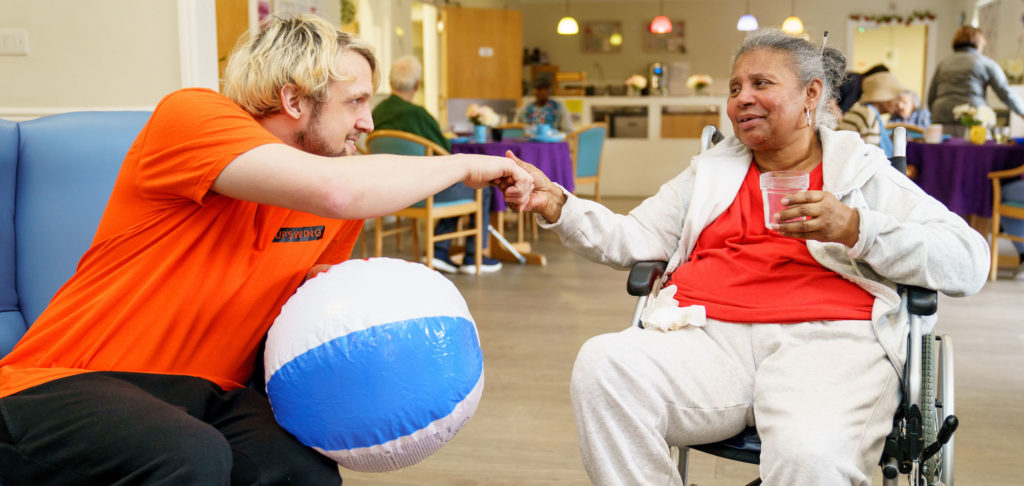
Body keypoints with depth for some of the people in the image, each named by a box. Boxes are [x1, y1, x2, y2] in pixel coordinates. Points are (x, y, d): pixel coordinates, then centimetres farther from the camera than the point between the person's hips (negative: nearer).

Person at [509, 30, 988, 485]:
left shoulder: (865, 172, 17)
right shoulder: (710, 172, 28)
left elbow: (969, 261, 7)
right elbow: (635, 239, 20)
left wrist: (854, 228, -8)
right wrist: (556, 204, 5)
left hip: (824, 336, -3)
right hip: (708, 337, 3)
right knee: (602, 366, -27)